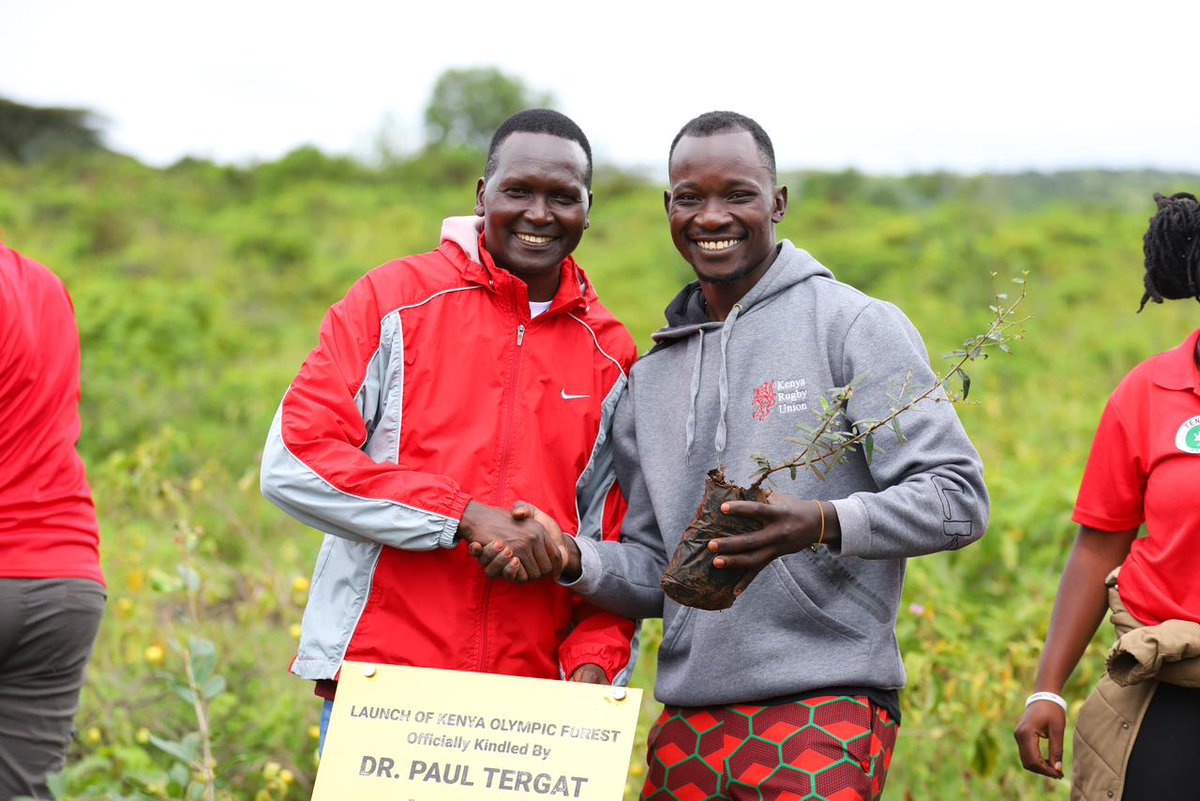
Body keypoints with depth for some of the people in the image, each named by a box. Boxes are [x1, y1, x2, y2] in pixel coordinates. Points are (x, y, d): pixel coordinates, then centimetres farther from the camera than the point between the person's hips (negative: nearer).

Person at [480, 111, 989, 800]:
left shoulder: (855, 325, 0)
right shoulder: (651, 379, 18)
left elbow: (959, 500, -9)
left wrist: (824, 524, -25)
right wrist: (572, 558, -2)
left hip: (823, 714, -5)